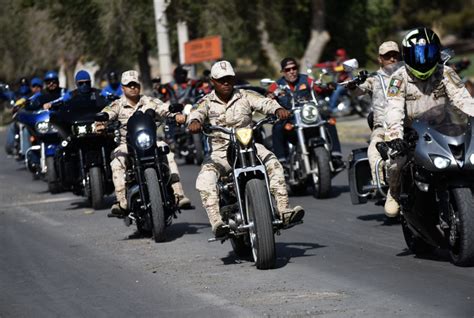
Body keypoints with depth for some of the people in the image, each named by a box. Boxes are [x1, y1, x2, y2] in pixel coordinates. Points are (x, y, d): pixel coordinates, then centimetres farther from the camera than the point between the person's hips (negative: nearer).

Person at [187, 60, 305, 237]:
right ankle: (217, 223, -37)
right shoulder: (207, 102, 5)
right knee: (205, 179, -30)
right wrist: (194, 121, -40)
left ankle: (284, 211, -30)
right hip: (220, 152, -1)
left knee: (273, 163, -27)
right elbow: (197, 113, -14)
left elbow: (264, 102, -10)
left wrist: (278, 109, -33)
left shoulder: (245, 96, 6)